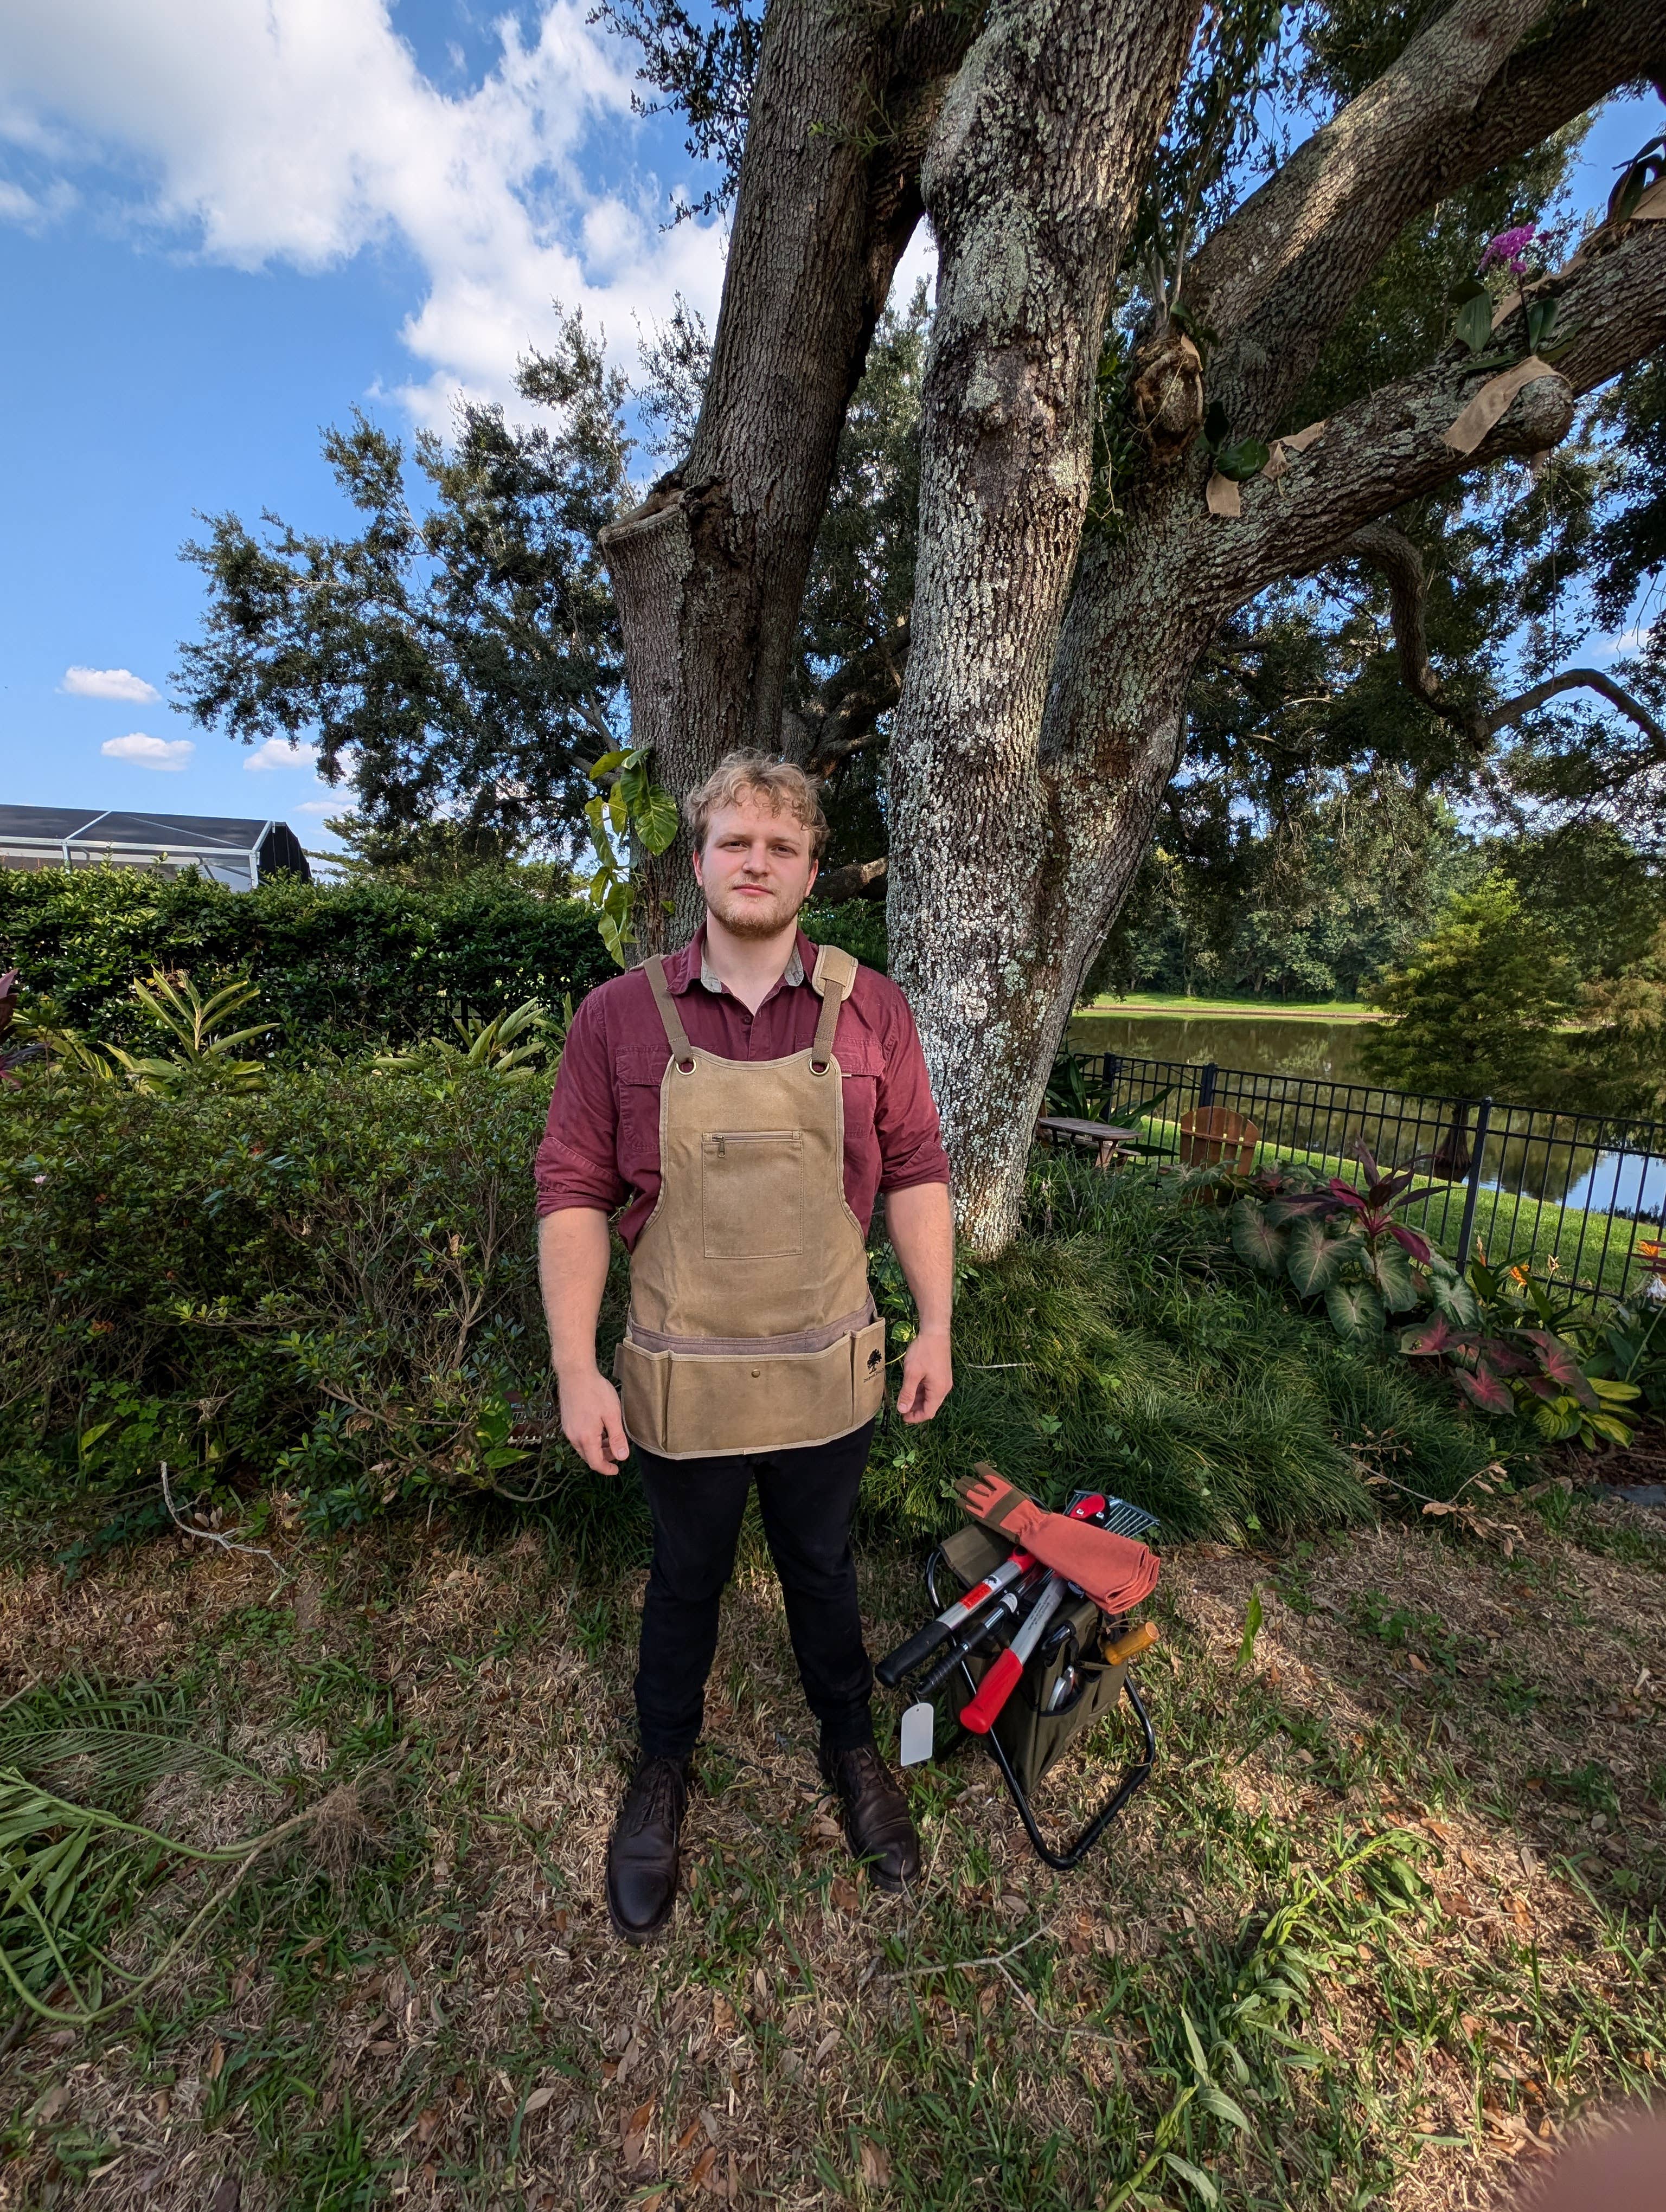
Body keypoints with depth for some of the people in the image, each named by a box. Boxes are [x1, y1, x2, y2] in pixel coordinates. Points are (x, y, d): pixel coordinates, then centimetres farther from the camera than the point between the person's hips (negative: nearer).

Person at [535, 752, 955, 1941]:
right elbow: (575, 1195, -6)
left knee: (825, 1572, 25)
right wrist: (576, 1369, -8)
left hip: (829, 1377, 1)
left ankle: (853, 1744, 54)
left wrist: (935, 1325, 0)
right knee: (685, 1582, 24)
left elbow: (916, 1174, 0)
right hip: (682, 1382, 0)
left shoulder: (872, 1011, -6)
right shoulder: (619, 1016, -9)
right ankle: (665, 1767, 53)